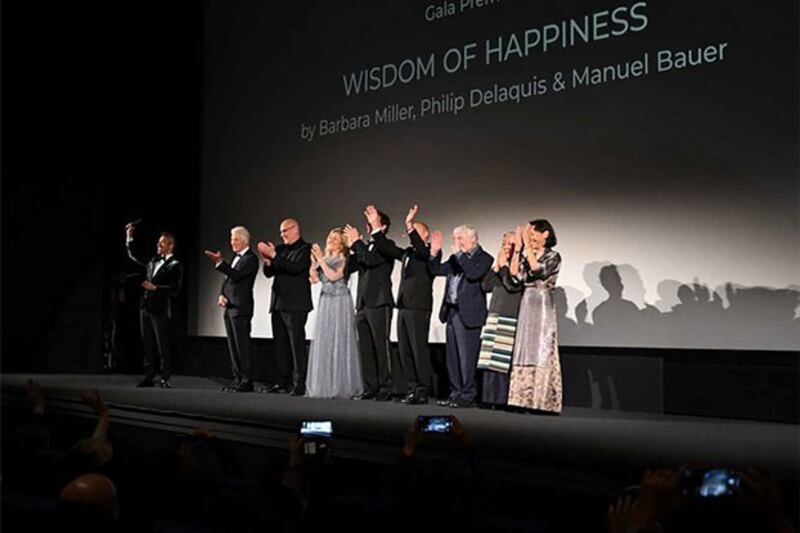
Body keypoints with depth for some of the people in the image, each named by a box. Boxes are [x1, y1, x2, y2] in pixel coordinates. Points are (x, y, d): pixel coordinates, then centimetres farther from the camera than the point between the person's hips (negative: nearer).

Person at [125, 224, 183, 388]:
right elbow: (133, 256, 26)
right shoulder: (153, 261, 14)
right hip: (146, 308, 7)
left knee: (163, 345, -3)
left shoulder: (175, 265, -6)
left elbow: (175, 290, -12)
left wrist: (155, 288, -18)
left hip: (161, 310, -7)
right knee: (148, 345, 8)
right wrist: (129, 238, 17)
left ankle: (165, 379, 2)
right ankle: (149, 377, 14)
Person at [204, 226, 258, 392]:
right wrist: (222, 294, 2)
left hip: (240, 308, -9)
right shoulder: (236, 257, 19)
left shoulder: (251, 258, -9)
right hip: (229, 307, 9)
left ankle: (247, 381, -5)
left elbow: (236, 275, -23)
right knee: (233, 346, 11)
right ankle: (238, 379, 16)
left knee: (242, 345, -8)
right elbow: (228, 279, 20)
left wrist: (220, 262, -32)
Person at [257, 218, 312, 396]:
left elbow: (295, 267, -20)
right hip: (278, 304, 7)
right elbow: (269, 273, 14)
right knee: (280, 344, 9)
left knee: (297, 344, -8)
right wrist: (268, 260, -6)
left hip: (295, 305, -7)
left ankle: (299, 383, -7)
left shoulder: (305, 249, -3)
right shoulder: (280, 249, 17)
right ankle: (283, 380, 15)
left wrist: (274, 255, -21)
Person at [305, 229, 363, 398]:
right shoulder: (325, 259, 15)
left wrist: (321, 260, -14)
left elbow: (333, 276, -15)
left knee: (339, 342, -5)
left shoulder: (344, 260, -1)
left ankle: (341, 386, 0)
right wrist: (314, 262, -5)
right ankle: (323, 384, 9)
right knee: (322, 342, 3)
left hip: (340, 303, -6)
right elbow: (314, 279, 7)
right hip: (325, 302, 6)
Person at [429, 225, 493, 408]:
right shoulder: (456, 258, 17)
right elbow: (436, 270, 17)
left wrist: (460, 253, -19)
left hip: (468, 314, -8)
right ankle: (456, 394, 20)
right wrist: (435, 252, 2)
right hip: (451, 312, 8)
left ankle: (468, 396, 2)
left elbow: (474, 274, -23)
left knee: (467, 357, -5)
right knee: (452, 357, 12)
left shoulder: (484, 258, -5)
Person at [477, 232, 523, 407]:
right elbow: (486, 286, 12)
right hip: (495, 316, 7)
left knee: (507, 361, -8)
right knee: (492, 360, 4)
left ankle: (506, 399, -5)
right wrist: (496, 267, 4)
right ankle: (492, 398, 9)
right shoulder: (500, 265, 19)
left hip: (511, 320, -7)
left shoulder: (521, 265, -2)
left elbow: (512, 285, -16)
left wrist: (503, 266, -8)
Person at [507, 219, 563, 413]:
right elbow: (514, 273, 0)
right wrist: (518, 247, 0)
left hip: (542, 306, -6)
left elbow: (537, 269, -19)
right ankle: (524, 398, 8)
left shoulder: (553, 256, -1)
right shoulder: (526, 255, 14)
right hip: (526, 305, 6)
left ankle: (542, 400, -7)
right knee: (524, 352, 4)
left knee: (541, 353, -8)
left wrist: (527, 246, -14)